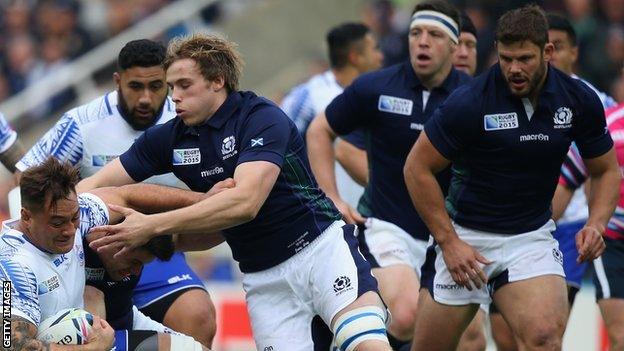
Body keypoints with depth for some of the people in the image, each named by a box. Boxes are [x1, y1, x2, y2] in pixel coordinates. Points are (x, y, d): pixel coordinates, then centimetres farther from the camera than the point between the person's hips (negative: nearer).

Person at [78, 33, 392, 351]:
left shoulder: (263, 118, -15)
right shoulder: (170, 137, 4)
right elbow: (96, 185, 8)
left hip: (320, 249, -5)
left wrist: (151, 226, -28)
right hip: (262, 277, 5)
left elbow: (244, 203, -28)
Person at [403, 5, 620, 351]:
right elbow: (417, 168, -9)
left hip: (532, 237, 1)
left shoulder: (579, 100, -6)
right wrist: (448, 242, -12)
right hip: (463, 235, -1)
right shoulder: (468, 102, -17)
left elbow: (605, 170, 8)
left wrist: (596, 225, -10)